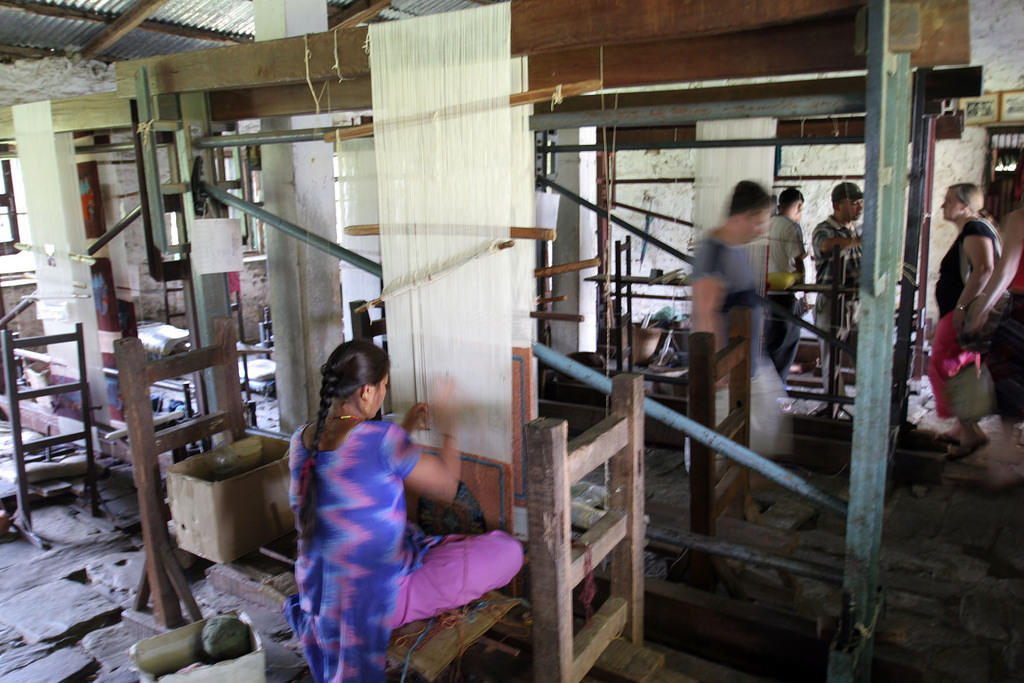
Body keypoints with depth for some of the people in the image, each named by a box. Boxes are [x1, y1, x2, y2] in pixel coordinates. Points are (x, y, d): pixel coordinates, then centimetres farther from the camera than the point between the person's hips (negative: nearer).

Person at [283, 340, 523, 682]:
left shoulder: (303, 438, -2)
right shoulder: (381, 438, -25)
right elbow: (447, 485, -13)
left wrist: (403, 432, 12)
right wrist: (448, 430, 1)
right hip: (379, 597, -8)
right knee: (509, 551, -3)